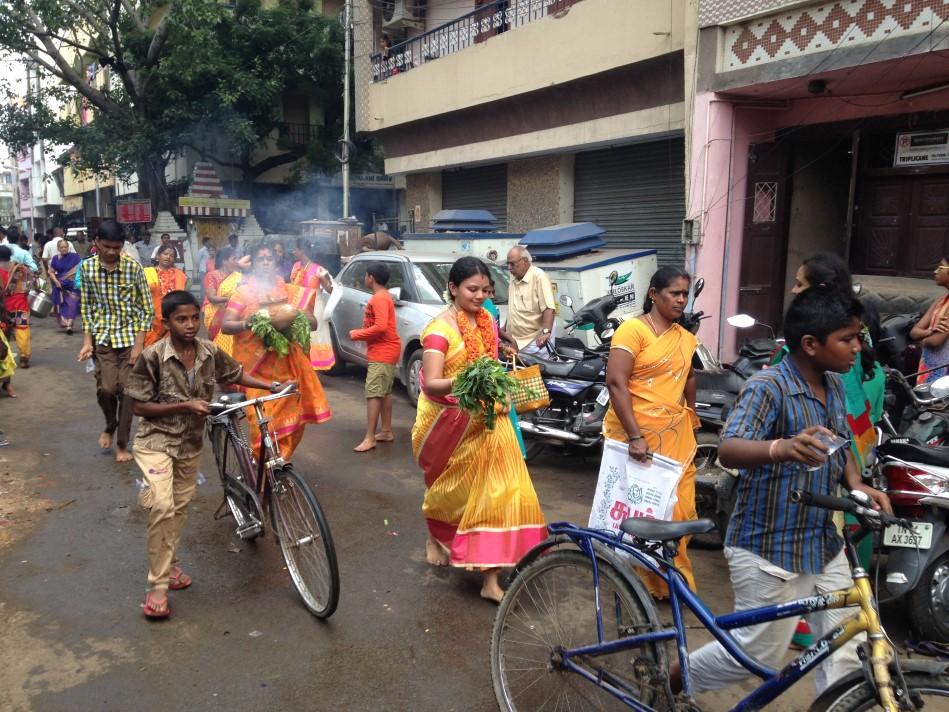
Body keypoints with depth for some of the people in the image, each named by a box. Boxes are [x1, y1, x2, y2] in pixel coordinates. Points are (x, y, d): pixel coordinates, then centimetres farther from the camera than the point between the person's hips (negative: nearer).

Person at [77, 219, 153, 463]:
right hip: (103, 337, 1)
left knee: (126, 390, 0)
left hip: (130, 336, -1)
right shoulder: (87, 268, -2)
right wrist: (87, 340, -2)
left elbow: (147, 309, -5)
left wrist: (139, 344, -10)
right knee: (106, 388, -10)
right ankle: (110, 426, 22)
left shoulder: (134, 267, -8)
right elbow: (86, 307, 6)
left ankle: (122, 444, 15)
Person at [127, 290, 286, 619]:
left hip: (191, 443, 5)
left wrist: (270, 386, 2)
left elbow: (236, 374, 12)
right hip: (156, 441, -5)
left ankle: (170, 565, 39)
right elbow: (138, 406, -15)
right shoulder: (153, 356, -20)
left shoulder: (209, 352, -8)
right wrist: (185, 405, -24)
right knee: (162, 507, -21)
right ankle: (158, 585, -8)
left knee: (180, 506, 18)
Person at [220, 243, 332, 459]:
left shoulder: (291, 292, 11)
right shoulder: (244, 292, 5)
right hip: (257, 368, -2)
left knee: (293, 417, 2)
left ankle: (281, 460, 23)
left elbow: (312, 322, 6)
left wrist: (294, 319, -15)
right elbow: (225, 325, -3)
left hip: (288, 366, 3)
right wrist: (245, 324, -23)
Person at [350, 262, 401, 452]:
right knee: (384, 392, 14)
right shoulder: (383, 296, 16)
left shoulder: (379, 298, -17)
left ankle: (369, 438, -10)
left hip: (382, 353, -11)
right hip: (385, 351, 11)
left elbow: (381, 327, -27)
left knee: (373, 393, -11)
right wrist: (361, 333, 7)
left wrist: (356, 334, -16)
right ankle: (386, 431, 21)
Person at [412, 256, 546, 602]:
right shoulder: (439, 329, -17)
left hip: (484, 419, 5)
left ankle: (490, 579, 0)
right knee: (450, 487, 16)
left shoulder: (486, 319, 4)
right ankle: (435, 538, 49)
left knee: (495, 489, -5)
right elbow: (430, 384, -26)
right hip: (449, 420, -5)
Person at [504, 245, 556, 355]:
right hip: (515, 342, 7)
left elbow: (548, 308, -21)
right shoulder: (513, 280, 14)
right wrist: (505, 328, 21)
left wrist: (546, 332, -31)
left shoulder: (539, 276, -12)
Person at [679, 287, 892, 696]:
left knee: (844, 653, 12)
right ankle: (669, 681, 30)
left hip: (825, 546, 7)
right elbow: (728, 450, -35)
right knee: (758, 653, 7)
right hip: (769, 550, -7)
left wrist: (855, 482, -3)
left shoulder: (835, 387, 3)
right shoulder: (767, 388, -21)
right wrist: (781, 448, -55)